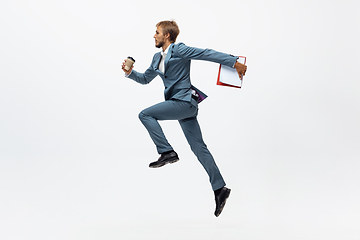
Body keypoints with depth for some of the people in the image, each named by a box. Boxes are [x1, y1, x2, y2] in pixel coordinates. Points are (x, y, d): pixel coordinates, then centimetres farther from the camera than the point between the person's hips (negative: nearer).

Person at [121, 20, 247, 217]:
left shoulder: (179, 50, -5)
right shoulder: (157, 58, 20)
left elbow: (207, 54, -10)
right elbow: (145, 79, 29)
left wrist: (234, 62, -15)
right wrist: (130, 72, 11)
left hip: (184, 102, -9)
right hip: (180, 105, 9)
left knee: (145, 114, -12)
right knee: (198, 147, 5)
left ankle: (167, 152, -11)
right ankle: (220, 188, 5)